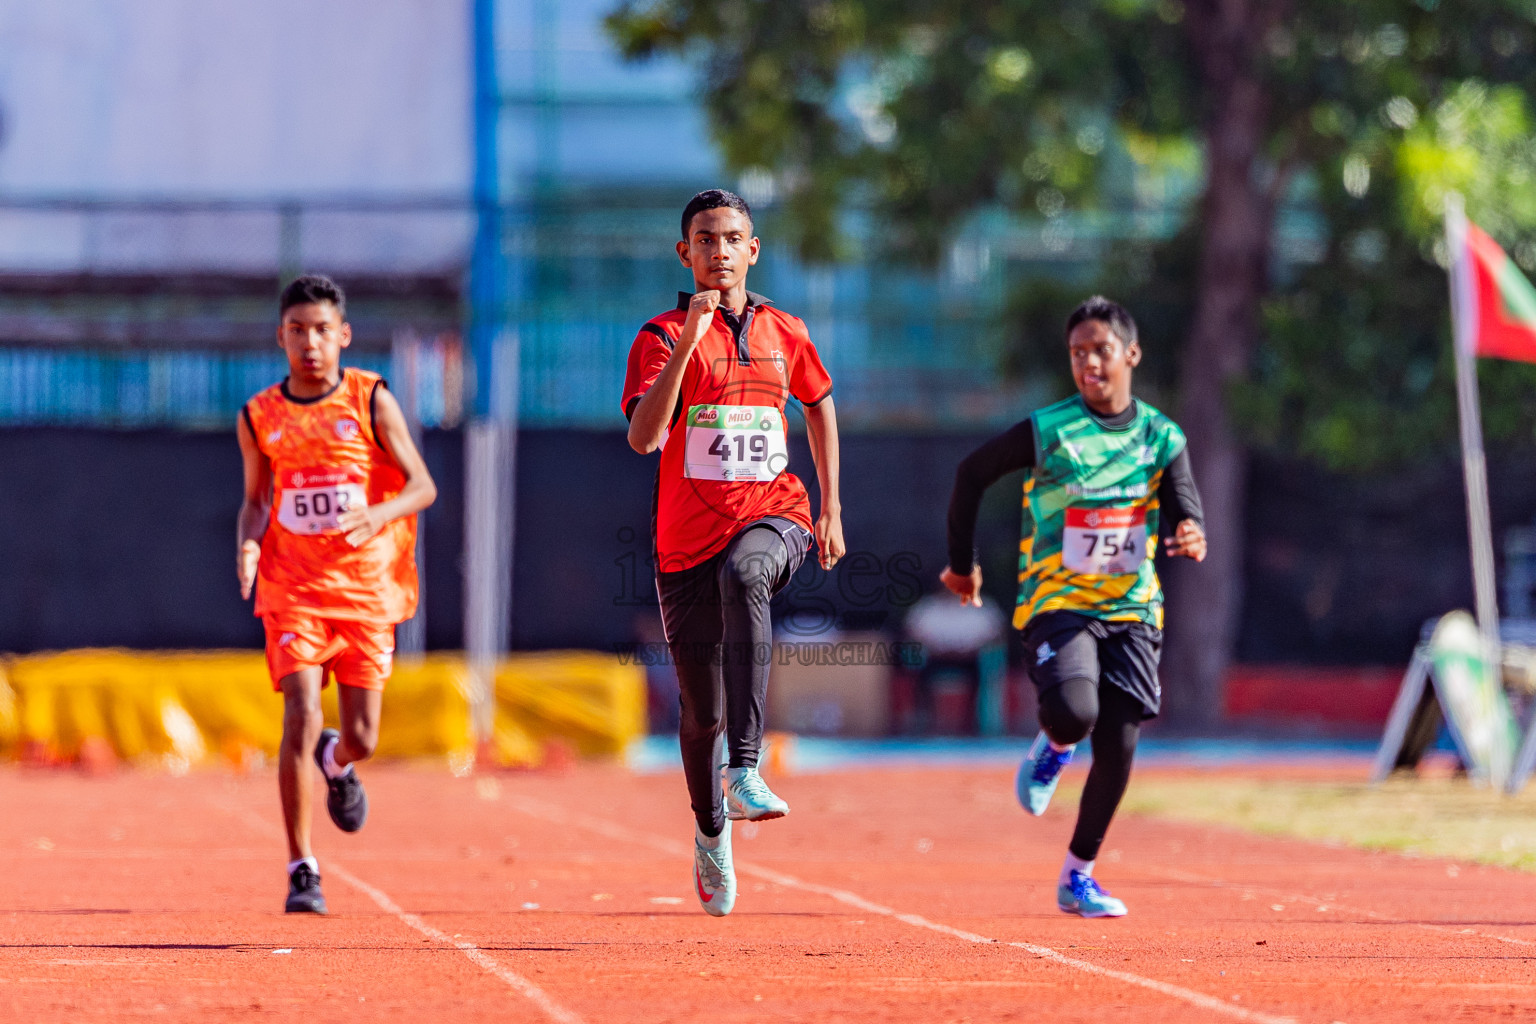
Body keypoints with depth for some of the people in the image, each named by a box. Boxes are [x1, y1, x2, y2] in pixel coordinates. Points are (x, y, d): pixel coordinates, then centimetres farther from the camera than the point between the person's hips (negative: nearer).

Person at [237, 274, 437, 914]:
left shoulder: (371, 401, -3)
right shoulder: (258, 417, 3)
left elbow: (422, 486, -3)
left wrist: (376, 516, -23)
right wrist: (248, 545, -7)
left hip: (366, 588, 0)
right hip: (293, 588, 0)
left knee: (361, 737, 2)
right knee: (302, 718, -16)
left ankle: (337, 764, 43)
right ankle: (301, 871, -8)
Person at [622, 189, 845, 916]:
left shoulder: (783, 334, 8)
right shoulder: (663, 336, -3)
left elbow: (820, 404, 26)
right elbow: (643, 437, -18)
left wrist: (831, 509, 21)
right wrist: (688, 341, -26)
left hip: (772, 515, 0)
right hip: (688, 538, 0)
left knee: (743, 575, -38)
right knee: (702, 713, 5)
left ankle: (746, 773, -43)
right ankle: (711, 831, 36)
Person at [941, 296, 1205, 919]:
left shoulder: (1162, 437, 2)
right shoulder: (1047, 430, -5)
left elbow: (1186, 511, -7)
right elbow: (972, 474, 7)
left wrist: (1192, 537, -32)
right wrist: (962, 561, 12)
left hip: (1131, 609, 3)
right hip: (1058, 603, -3)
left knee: (1118, 746, -2)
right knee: (1074, 712, -29)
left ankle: (1077, 878, 16)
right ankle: (1052, 749, 11)